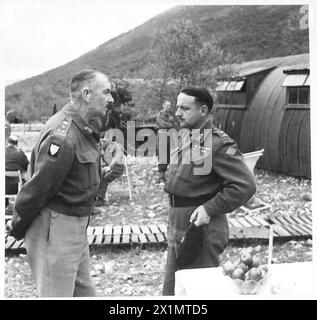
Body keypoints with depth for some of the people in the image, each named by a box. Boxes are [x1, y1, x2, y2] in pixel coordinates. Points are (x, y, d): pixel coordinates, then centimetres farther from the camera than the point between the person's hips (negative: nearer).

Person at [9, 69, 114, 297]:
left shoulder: (85, 128, 7)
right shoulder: (64, 137, -25)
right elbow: (39, 186, -19)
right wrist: (18, 228, -9)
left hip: (77, 227, 10)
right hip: (54, 228, -9)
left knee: (84, 292, 18)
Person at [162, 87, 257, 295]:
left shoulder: (218, 144, -18)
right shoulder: (186, 136, 9)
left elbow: (245, 185, -22)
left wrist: (210, 209, -21)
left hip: (201, 226, -9)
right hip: (177, 226, 9)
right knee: (172, 289, 18)